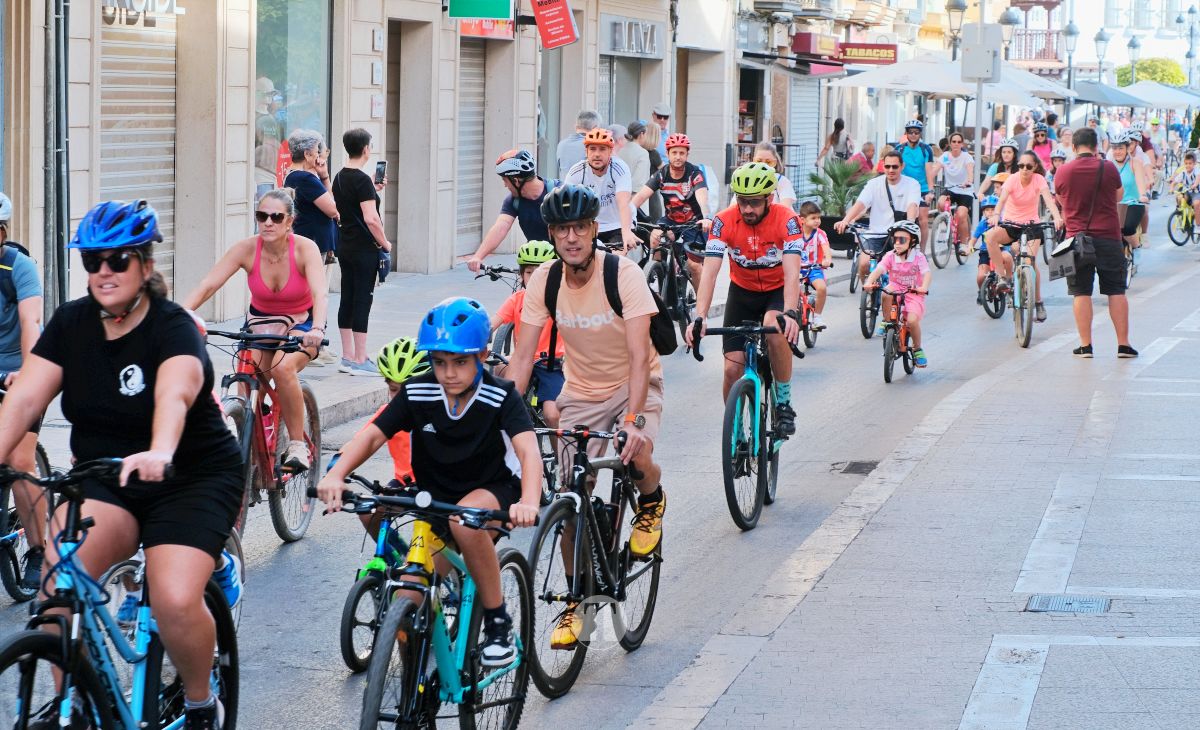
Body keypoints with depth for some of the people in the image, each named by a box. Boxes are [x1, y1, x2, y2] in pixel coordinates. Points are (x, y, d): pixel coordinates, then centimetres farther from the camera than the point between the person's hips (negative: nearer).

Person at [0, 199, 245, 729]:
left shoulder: (173, 328, -17)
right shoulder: (71, 323, -2)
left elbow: (174, 394, -39)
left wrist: (160, 453, -60)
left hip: (193, 480, -4)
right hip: (102, 478, 4)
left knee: (176, 601, -24)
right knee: (59, 573, -23)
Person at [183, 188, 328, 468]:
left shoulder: (305, 249, -21)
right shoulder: (246, 249, -16)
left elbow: (320, 293, -35)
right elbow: (206, 286, -24)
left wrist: (317, 329, -55)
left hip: (301, 323, -3)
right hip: (261, 322, 3)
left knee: (282, 367, -33)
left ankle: (298, 444, -19)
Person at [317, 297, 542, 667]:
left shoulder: (500, 397, -17)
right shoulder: (418, 393, -9)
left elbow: (528, 449, -31)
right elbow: (372, 435, -15)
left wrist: (529, 502, -51)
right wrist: (335, 475, -35)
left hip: (493, 493, -3)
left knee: (465, 519, -39)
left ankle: (498, 620, -21)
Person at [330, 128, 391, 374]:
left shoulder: (339, 177, 10)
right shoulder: (362, 180, -17)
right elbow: (370, 218, -23)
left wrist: (373, 189, 21)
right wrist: (385, 243, -11)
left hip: (345, 247, 9)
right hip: (364, 249, -9)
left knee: (347, 300, 11)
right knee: (362, 300, -5)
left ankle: (348, 357, 15)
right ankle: (360, 360, -3)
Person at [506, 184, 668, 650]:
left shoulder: (624, 275, -24)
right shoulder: (544, 281, -13)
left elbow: (638, 356, -30)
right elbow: (522, 356, -12)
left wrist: (633, 420, -42)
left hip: (633, 384, -3)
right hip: (580, 393, 3)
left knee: (636, 459, -32)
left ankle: (651, 502, 5)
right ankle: (577, 600, 12)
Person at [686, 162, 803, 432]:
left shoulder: (787, 220, -25)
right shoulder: (724, 221, -20)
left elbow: (792, 272, -34)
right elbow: (709, 272, -26)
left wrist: (790, 313, -50)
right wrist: (700, 317, -40)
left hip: (778, 291, -2)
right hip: (742, 292, 2)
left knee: (775, 329, -36)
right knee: (732, 369, -8)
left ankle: (784, 403, -17)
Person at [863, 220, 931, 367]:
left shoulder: (918, 257, -10)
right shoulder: (890, 256, -5)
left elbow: (927, 273, -24)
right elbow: (879, 269, -19)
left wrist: (924, 287, -45)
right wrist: (869, 282, -39)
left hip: (913, 294, -2)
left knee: (912, 320, -22)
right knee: (886, 294, -35)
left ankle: (917, 350, 4)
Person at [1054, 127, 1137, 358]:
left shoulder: (1063, 172, -2)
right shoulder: (1108, 169, -4)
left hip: (1077, 236, 0)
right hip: (1109, 236, 0)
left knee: (1081, 293, 5)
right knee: (1116, 291, 6)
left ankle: (1085, 345, 2)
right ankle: (1123, 344, 5)